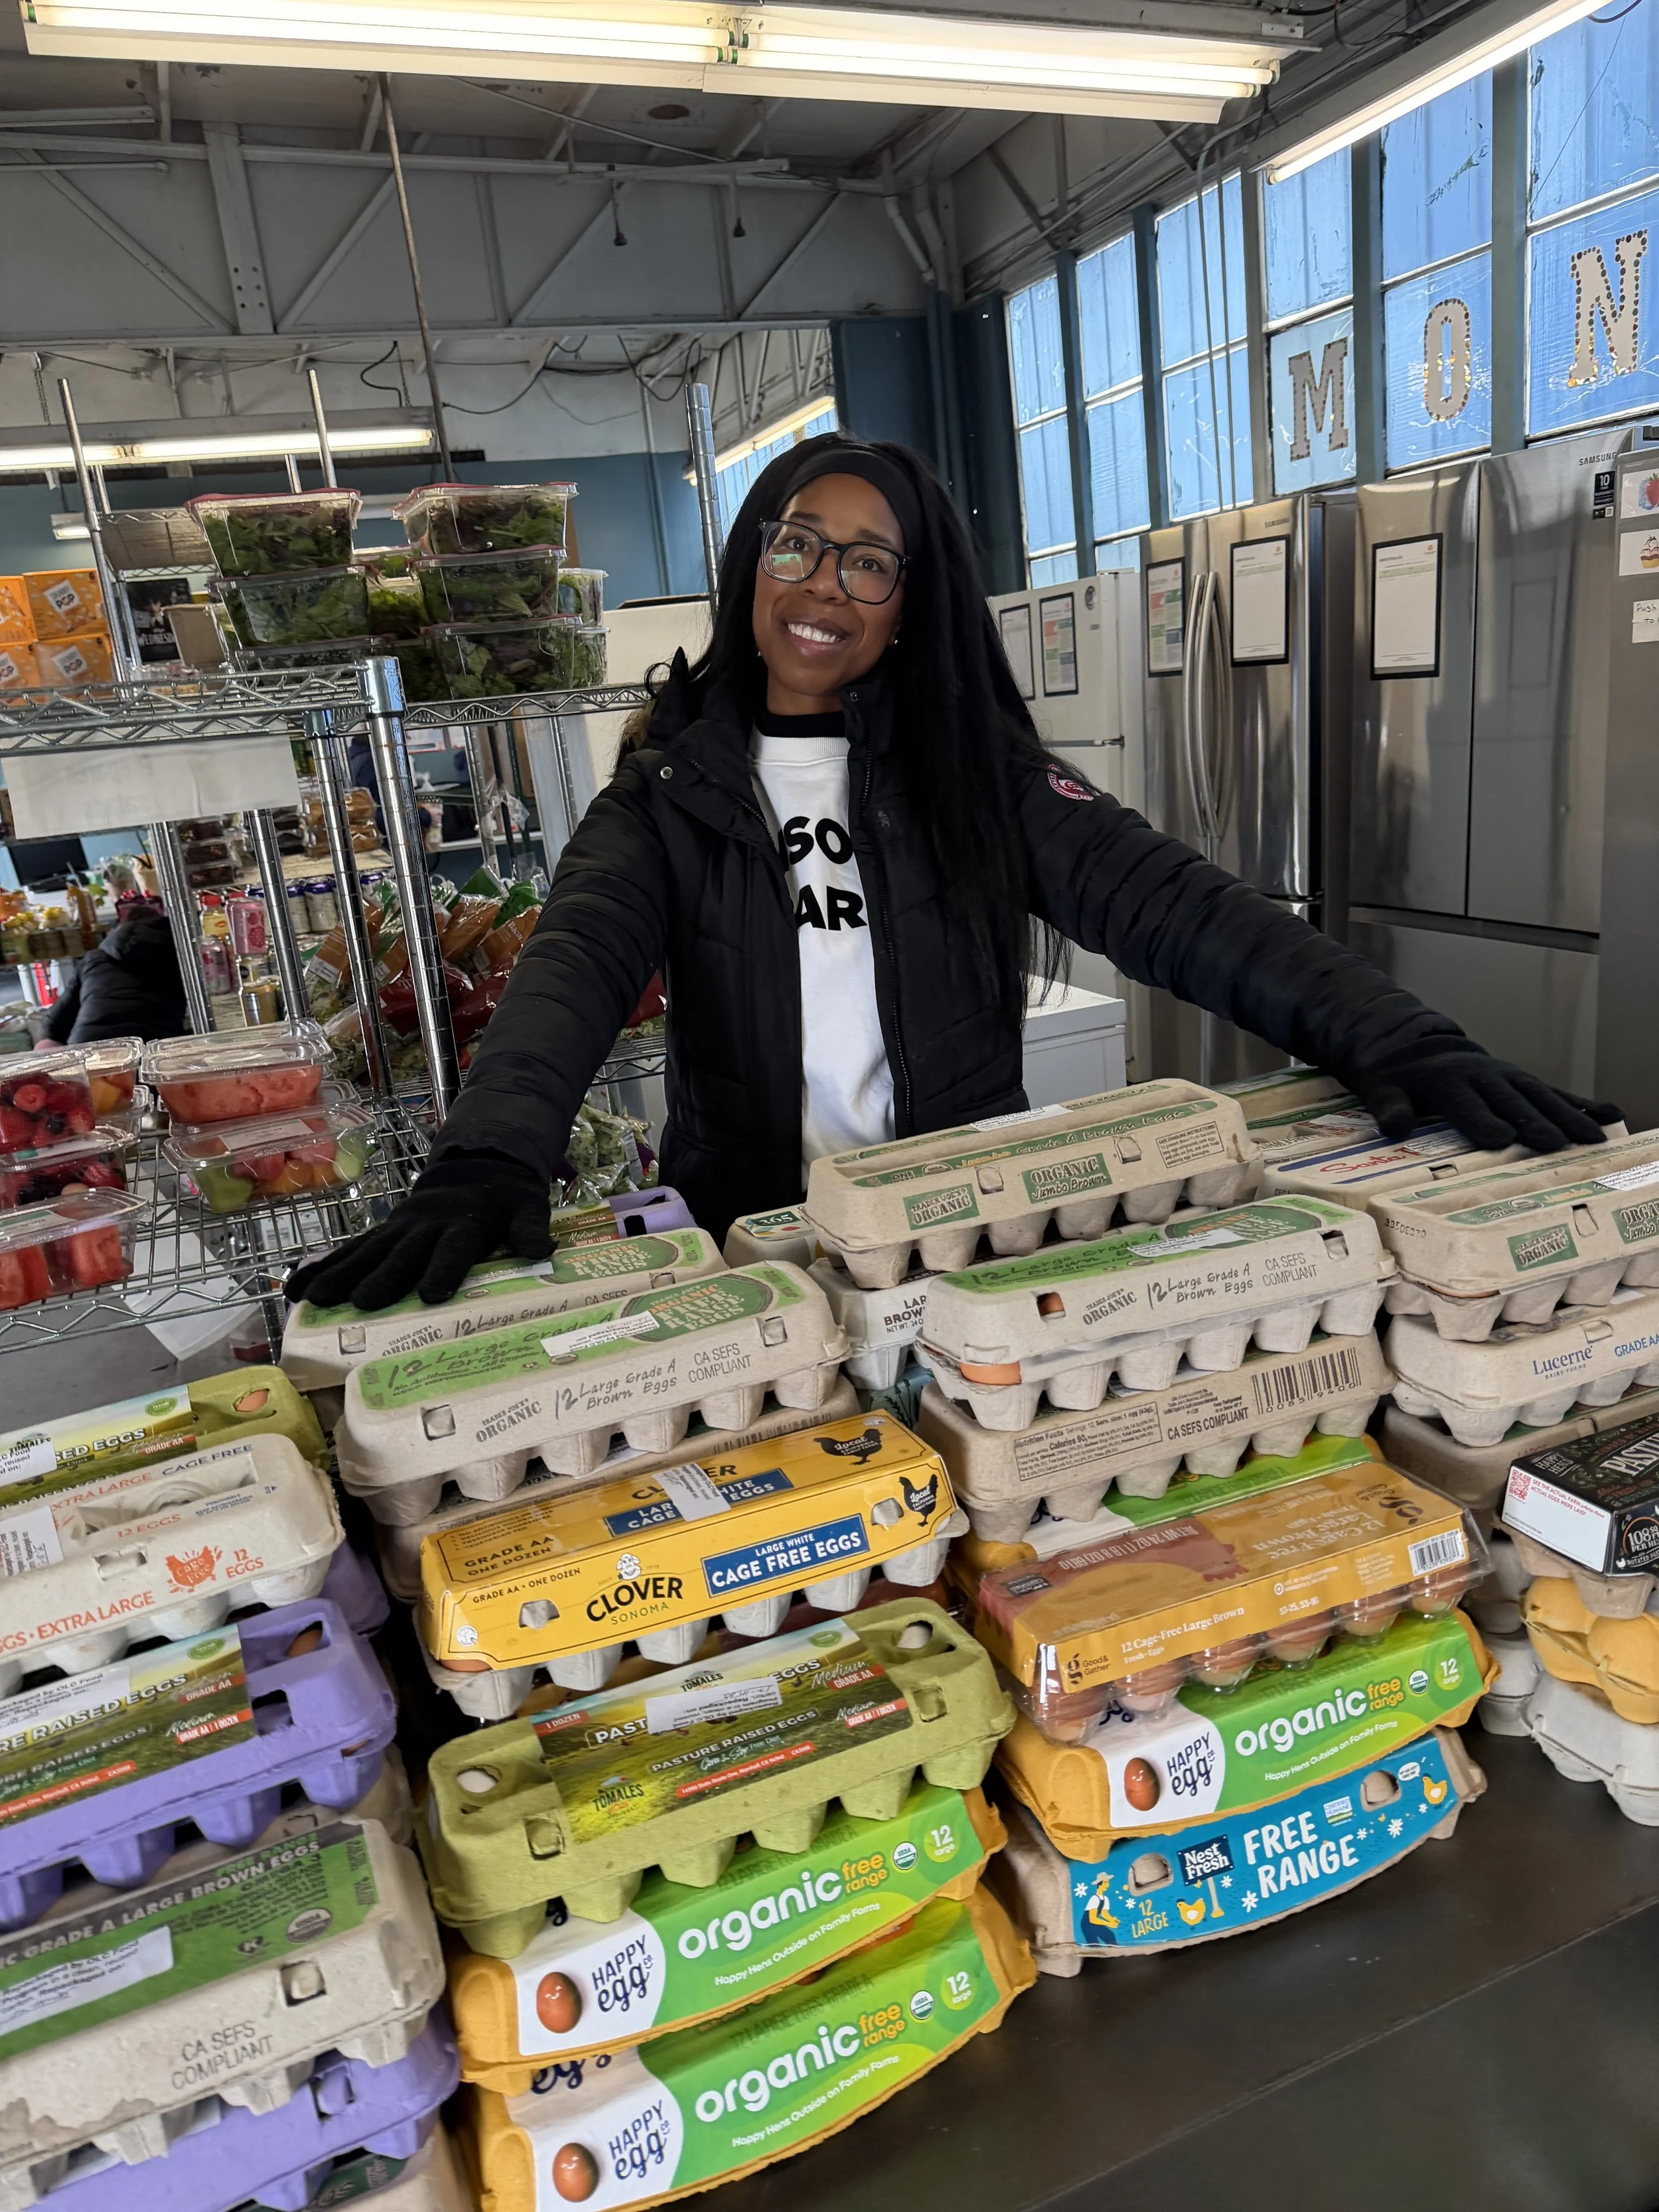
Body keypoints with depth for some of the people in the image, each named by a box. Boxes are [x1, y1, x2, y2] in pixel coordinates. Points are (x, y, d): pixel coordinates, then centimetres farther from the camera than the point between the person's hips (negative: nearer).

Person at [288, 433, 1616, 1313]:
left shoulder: (973, 765, 5)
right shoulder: (673, 781, 4)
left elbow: (1167, 901, -6)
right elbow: (577, 962, -13)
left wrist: (1393, 1040, -20)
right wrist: (492, 1160, -34)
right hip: (755, 1252, 0)